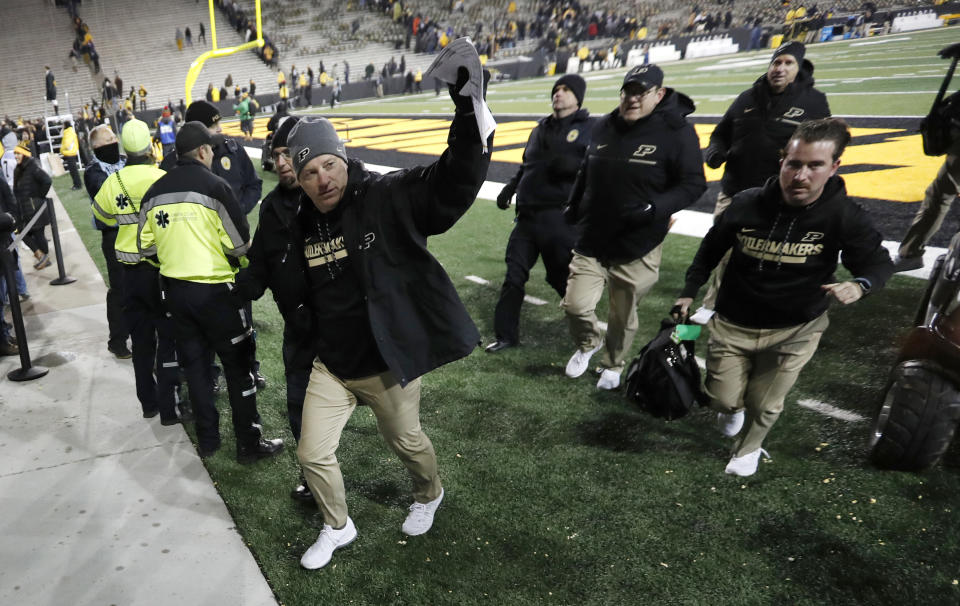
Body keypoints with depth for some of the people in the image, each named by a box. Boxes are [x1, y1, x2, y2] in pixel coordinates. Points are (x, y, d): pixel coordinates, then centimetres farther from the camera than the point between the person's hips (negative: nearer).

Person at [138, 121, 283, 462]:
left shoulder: (154, 192, 4)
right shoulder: (214, 186, -13)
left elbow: (147, 247, 7)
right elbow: (239, 245, -14)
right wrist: (247, 272, 6)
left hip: (174, 291, 6)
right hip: (215, 291, -6)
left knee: (195, 364, 17)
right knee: (238, 366, 6)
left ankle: (207, 440, 27)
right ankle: (249, 444, 13)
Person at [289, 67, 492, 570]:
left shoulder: (389, 199, -18)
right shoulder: (302, 224, -1)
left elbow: (453, 182, -34)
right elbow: (293, 295, 15)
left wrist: (469, 113, -47)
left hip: (389, 362, -4)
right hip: (331, 365, 5)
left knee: (406, 441, 19)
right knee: (313, 454, 11)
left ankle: (429, 495, 54)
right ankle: (337, 527, 41)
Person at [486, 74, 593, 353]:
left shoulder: (591, 128, 0)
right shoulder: (541, 129, 20)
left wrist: (574, 165, -27)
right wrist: (510, 188, 14)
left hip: (561, 217, -6)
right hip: (528, 214, 6)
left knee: (564, 278, 0)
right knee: (514, 275, 6)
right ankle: (506, 334, 19)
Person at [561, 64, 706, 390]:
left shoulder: (677, 132, -10)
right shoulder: (604, 127, 6)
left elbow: (693, 184, -11)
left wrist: (655, 209, -25)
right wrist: (574, 207, 18)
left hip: (637, 251, -3)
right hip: (592, 242, 4)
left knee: (623, 317, 11)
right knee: (576, 306, -5)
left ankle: (613, 365, 40)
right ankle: (588, 343, 29)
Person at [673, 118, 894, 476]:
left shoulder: (844, 216, -16)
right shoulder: (748, 204, -14)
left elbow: (878, 262, -4)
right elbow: (712, 247, 4)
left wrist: (859, 284, -28)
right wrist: (690, 291, 5)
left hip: (795, 330, -1)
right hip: (733, 323, 1)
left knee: (764, 405, 6)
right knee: (723, 398, 6)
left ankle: (749, 449, 40)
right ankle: (734, 409, 46)